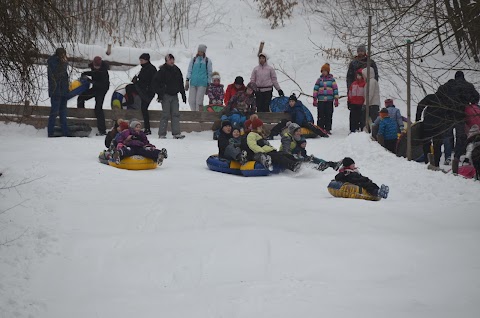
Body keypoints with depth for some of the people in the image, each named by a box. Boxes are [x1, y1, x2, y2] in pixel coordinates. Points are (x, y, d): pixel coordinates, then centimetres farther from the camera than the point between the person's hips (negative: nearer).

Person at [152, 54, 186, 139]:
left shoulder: (176, 70, 10)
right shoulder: (162, 70, -9)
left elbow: (181, 83, 19)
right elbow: (155, 82, -8)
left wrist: (183, 94, 16)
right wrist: (159, 93, -12)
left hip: (174, 95, 6)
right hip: (166, 96, -6)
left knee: (176, 114, 1)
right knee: (165, 115, -6)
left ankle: (176, 133, 2)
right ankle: (162, 134, 0)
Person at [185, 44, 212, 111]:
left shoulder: (208, 61, 7)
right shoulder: (193, 59, 12)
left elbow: (209, 73, 11)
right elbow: (189, 70, 13)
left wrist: (208, 84, 7)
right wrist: (187, 80, 3)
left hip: (202, 83, -3)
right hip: (193, 83, 3)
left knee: (199, 101, -10)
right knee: (191, 101, -1)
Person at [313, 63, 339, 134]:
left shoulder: (332, 79, 7)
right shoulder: (319, 80, 9)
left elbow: (335, 89, 7)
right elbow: (315, 89, 8)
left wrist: (336, 99, 2)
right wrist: (314, 99, 3)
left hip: (329, 100, -1)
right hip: (321, 100, 1)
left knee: (328, 116, 1)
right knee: (321, 116, -1)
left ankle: (328, 129, 7)